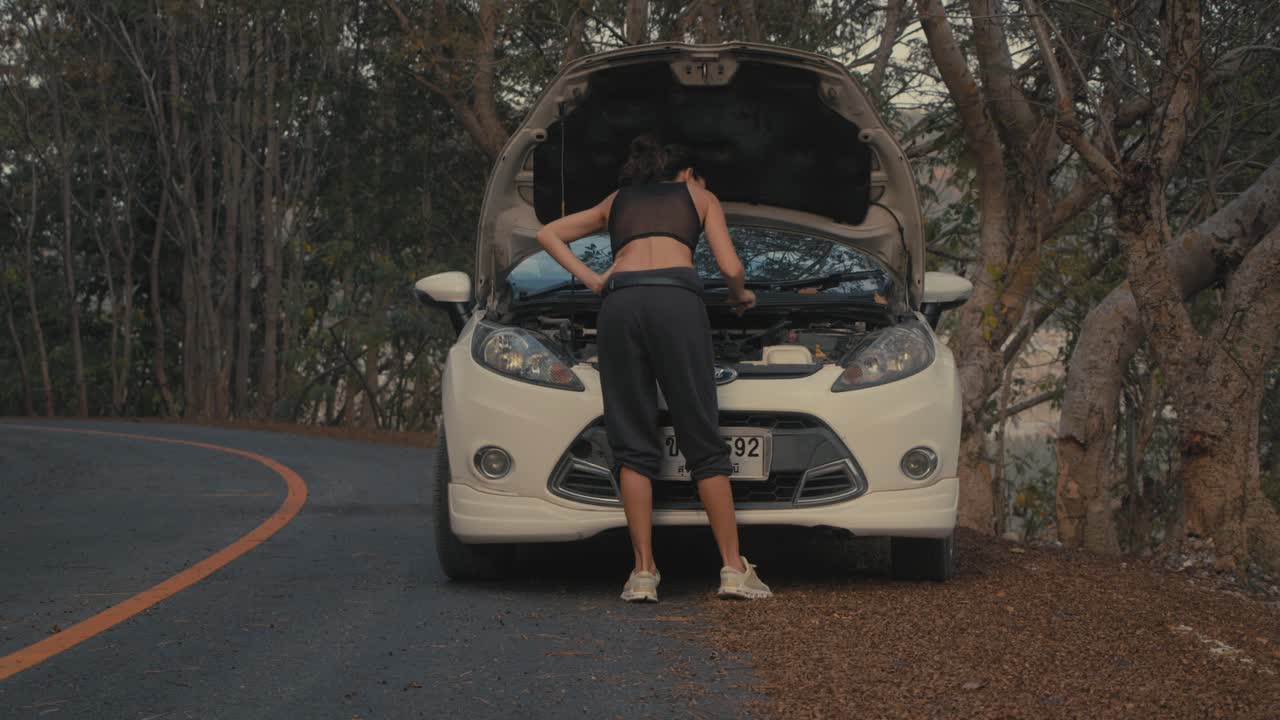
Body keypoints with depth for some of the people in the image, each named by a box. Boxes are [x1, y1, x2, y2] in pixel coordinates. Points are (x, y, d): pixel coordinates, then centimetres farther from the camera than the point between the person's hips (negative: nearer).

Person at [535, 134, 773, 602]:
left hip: (619, 303, 2)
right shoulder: (699, 196, 26)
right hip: (677, 300, -2)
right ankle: (733, 568, -1)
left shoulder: (615, 202, 34)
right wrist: (742, 295, 36)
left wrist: (589, 278, 25)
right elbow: (731, 268, 15)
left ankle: (643, 572, -2)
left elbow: (547, 234, 34)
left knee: (633, 445, 5)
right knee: (703, 442, 2)